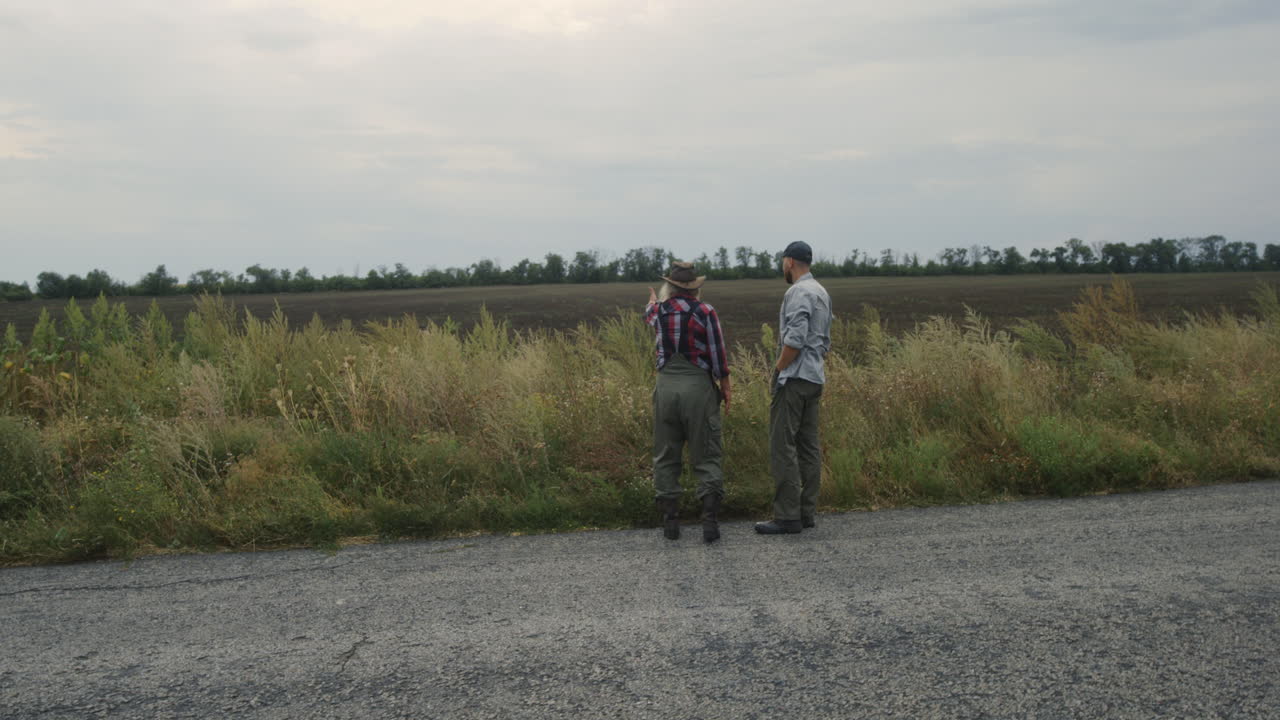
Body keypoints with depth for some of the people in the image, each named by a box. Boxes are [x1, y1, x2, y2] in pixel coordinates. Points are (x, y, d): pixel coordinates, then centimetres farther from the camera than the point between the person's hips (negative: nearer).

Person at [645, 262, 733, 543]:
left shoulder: (659, 311, 5)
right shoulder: (705, 312, -6)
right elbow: (718, 353, -5)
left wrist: (652, 300, 54)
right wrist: (726, 386, 7)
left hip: (666, 385, 3)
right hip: (698, 386, -3)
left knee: (666, 456, 10)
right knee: (706, 456, 2)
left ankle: (670, 520, 10)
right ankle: (710, 519, -5)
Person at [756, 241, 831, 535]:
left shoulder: (798, 292, -14)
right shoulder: (822, 293, 17)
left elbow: (795, 339, -22)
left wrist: (778, 370, -11)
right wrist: (817, 376, 20)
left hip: (794, 378, -10)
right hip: (814, 378, 10)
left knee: (782, 446, -8)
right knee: (808, 446, 10)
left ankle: (787, 516, -8)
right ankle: (806, 512, 13)